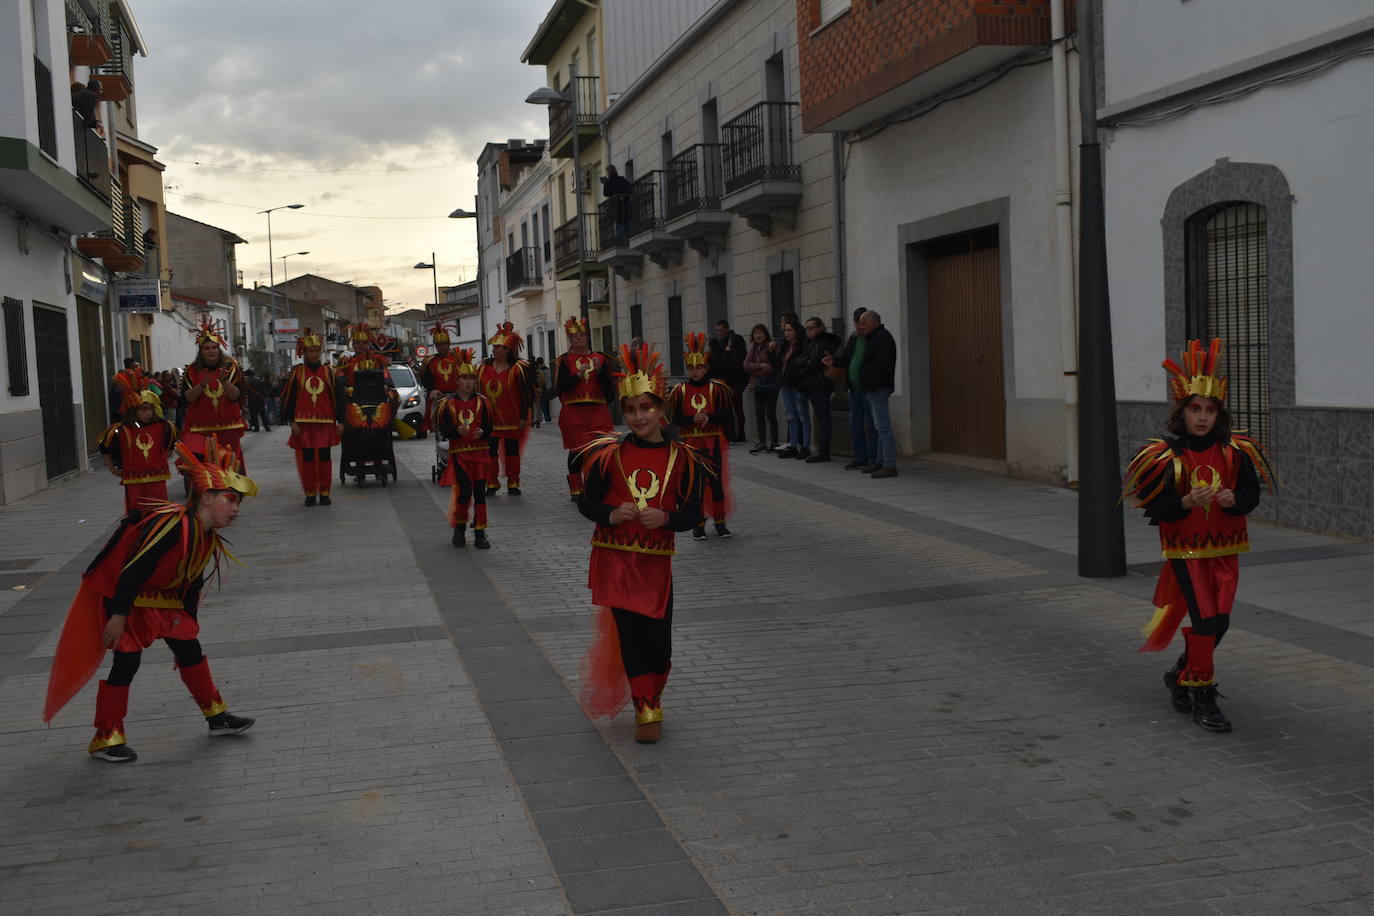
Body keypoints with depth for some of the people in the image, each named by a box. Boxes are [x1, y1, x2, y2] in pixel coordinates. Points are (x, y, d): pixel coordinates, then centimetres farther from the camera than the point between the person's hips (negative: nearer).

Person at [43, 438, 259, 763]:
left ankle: (217, 716, 20)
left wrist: (187, 628, 18)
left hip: (161, 598, 9)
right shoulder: (173, 524, -30)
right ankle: (106, 737, 4)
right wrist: (119, 616, -28)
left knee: (190, 650, 8)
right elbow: (134, 569, -30)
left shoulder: (209, 540, -1)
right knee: (127, 661, -8)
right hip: (123, 597, -9)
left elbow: (191, 585, 12)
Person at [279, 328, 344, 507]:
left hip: (325, 422, 1)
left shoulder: (329, 372, 6)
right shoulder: (296, 372, 3)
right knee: (307, 458, 1)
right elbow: (288, 398, 3)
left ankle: (324, 492, 11)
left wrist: (340, 421, 2)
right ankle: (310, 493, 9)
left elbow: (337, 398, 7)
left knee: (324, 457, 3)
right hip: (304, 423, -1)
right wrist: (292, 422, -4)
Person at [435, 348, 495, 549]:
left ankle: (480, 532, 7)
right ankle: (459, 527, 14)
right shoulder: (448, 404, 0)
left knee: (480, 493, 0)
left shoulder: (482, 402, 4)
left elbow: (489, 427, 4)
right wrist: (457, 431, -22)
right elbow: (444, 430, -2)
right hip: (459, 453, -2)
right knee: (464, 491, -10)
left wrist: (482, 432, -18)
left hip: (480, 452, 2)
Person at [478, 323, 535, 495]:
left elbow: (527, 394, -8)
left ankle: (513, 483, 16)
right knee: (490, 451, 2)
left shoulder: (518, 369, -11)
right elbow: (477, 390, 12)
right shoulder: (484, 366, 3)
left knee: (512, 451, 6)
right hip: (489, 419, 3)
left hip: (512, 420, -3)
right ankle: (492, 483, 12)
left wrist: (524, 417, -10)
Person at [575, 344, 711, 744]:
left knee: (658, 640, 2)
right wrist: (612, 514, -17)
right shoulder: (608, 455, -3)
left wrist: (665, 519, -19)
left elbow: (693, 513, 1)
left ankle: (651, 699, 30)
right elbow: (586, 502, 3)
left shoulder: (681, 458, -2)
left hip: (656, 561, 1)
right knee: (630, 633, -1)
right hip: (614, 560, -1)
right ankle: (647, 712, 13)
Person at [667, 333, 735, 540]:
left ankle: (720, 521, 15)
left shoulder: (717, 389, -2)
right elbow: (674, 418, -2)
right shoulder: (680, 391, 0)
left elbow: (728, 416, -4)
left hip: (713, 443, 0)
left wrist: (709, 418, -20)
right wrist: (693, 418, -18)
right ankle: (698, 523, 11)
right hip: (690, 443, 0)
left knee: (717, 481, 3)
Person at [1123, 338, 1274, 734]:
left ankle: (1182, 675, 30)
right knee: (1205, 617, -11)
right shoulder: (1166, 456, -10)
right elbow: (1154, 507, -11)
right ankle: (1200, 693, 3)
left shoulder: (1235, 452, -1)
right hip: (1186, 550, -4)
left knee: (1219, 620, 6)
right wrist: (1187, 502, -28)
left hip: (1225, 549, 4)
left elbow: (1251, 496, 0)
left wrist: (1233, 499, -22)